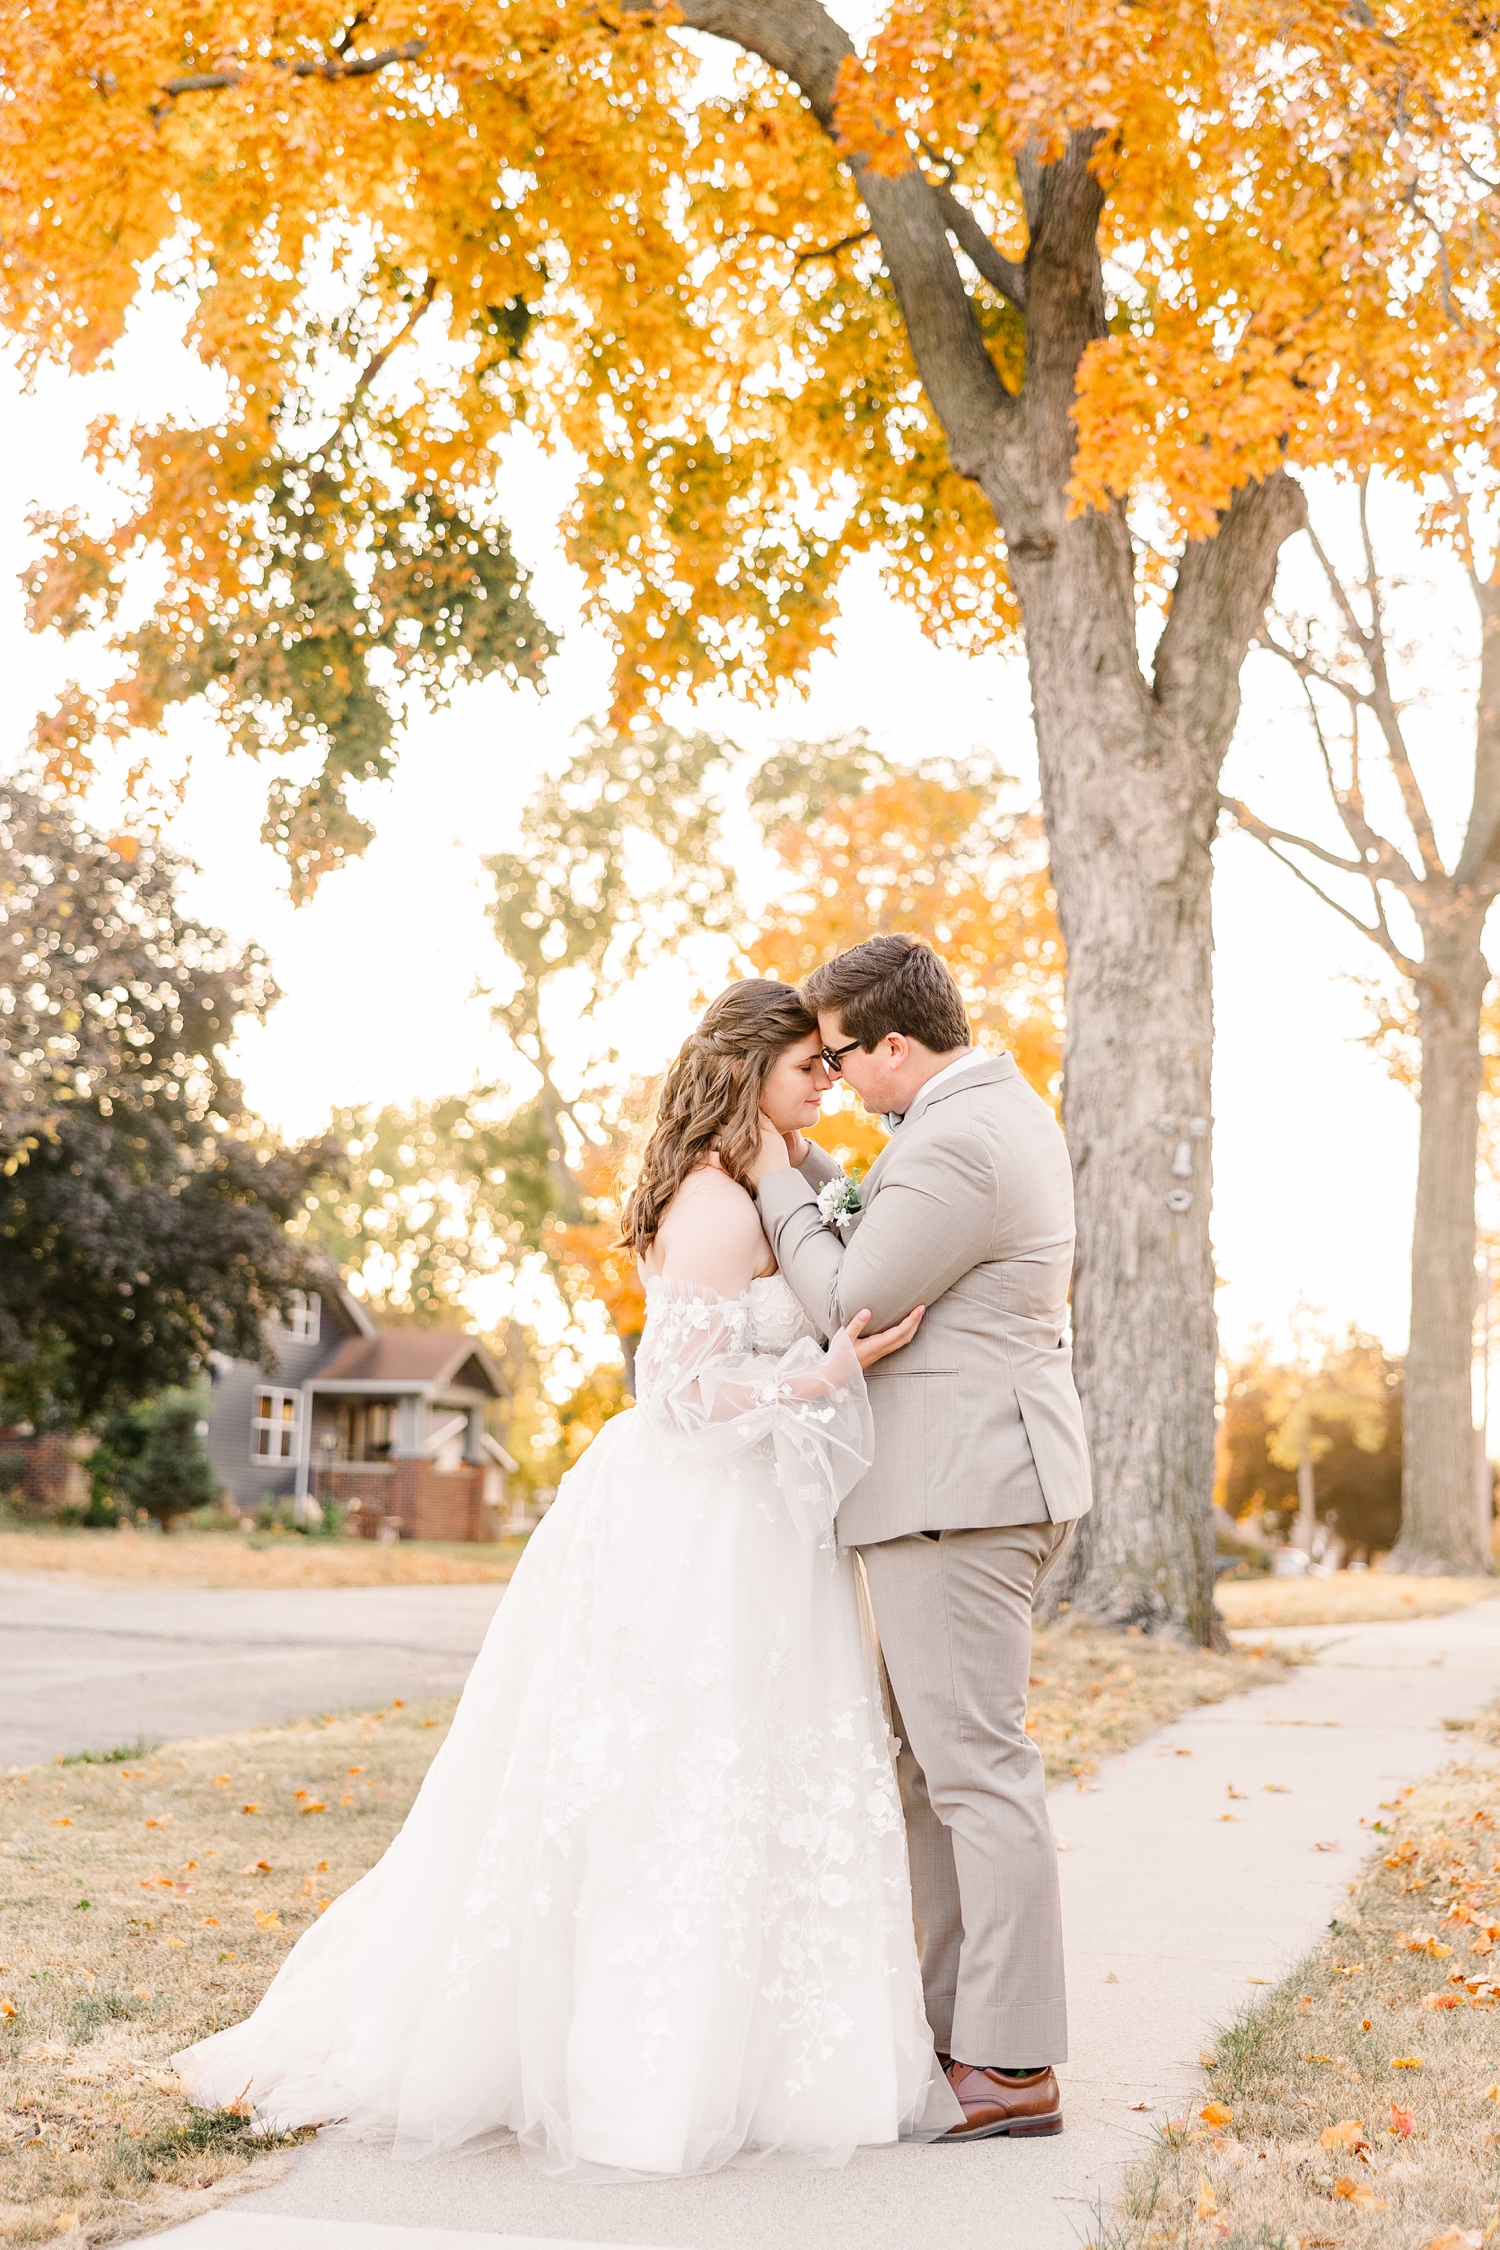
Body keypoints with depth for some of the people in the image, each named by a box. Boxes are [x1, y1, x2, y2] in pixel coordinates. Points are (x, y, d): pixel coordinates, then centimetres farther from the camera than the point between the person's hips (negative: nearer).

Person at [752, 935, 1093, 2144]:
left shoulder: (953, 1147, -19)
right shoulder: (1007, 1107, 14)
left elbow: (851, 1305, -14)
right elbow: (885, 1241, 23)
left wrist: (781, 1187, -3)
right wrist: (801, 1167, 16)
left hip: (955, 1492, -11)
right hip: (983, 1482, 11)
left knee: (977, 1770, -6)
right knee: (931, 1762, 16)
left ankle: (1015, 2067, 1)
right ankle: (960, 2022, 23)